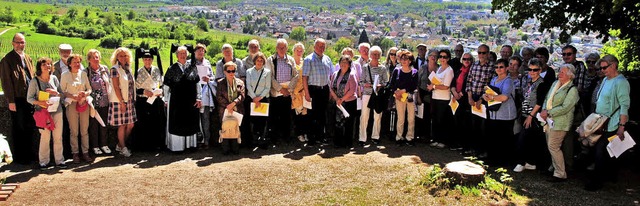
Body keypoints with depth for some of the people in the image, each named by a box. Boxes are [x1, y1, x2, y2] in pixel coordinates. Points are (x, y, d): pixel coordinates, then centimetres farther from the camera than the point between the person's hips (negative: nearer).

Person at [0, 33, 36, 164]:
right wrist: (11, 101, -14)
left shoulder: (27, 58, 13)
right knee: (18, 129, 3)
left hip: (29, 98, 6)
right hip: (17, 99, -6)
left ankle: (29, 153, 26)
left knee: (29, 127, 14)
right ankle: (19, 157, 14)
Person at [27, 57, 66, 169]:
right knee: (45, 137, -3)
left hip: (57, 111, 3)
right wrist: (40, 102, -19)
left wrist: (55, 93, -9)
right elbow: (29, 98, -2)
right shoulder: (34, 81, -2)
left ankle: (59, 160, 15)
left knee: (58, 137, 5)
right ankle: (44, 161, 11)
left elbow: (62, 94, 12)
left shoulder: (54, 78, 7)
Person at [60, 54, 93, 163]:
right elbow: (62, 91, 0)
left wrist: (86, 93, -9)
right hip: (72, 105, -2)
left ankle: (85, 153, 10)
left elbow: (89, 88, 12)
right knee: (74, 131, 0)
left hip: (84, 104, 3)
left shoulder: (83, 74, 10)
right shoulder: (65, 75, 1)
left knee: (84, 130, 4)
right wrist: (73, 96, -15)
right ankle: (75, 153, 9)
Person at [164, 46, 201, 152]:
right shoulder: (172, 69, 1)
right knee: (177, 123, 3)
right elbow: (166, 85, 2)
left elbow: (197, 84, 6)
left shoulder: (192, 68, 7)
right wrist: (166, 100, -3)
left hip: (191, 101, 2)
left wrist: (198, 98, -1)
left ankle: (190, 144, 20)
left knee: (190, 123, 8)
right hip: (176, 101, -2)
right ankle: (177, 146, 13)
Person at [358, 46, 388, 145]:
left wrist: (380, 85, -14)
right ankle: (362, 138, 2)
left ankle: (375, 136, 20)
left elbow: (386, 82, 5)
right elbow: (361, 82, 2)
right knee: (364, 116, -4)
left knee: (377, 116, 6)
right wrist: (367, 84, -17)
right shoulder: (365, 67, 2)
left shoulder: (383, 68, 5)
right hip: (367, 94, -1)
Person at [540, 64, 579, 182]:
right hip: (549, 120, 7)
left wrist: (548, 113, -17)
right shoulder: (555, 84, 14)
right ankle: (554, 168, 24)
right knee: (551, 146, 12)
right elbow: (547, 98, 16)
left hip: (560, 122, -7)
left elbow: (565, 108, -18)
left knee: (553, 147, -9)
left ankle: (560, 174, 1)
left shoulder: (572, 90, -10)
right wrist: (544, 110, -3)